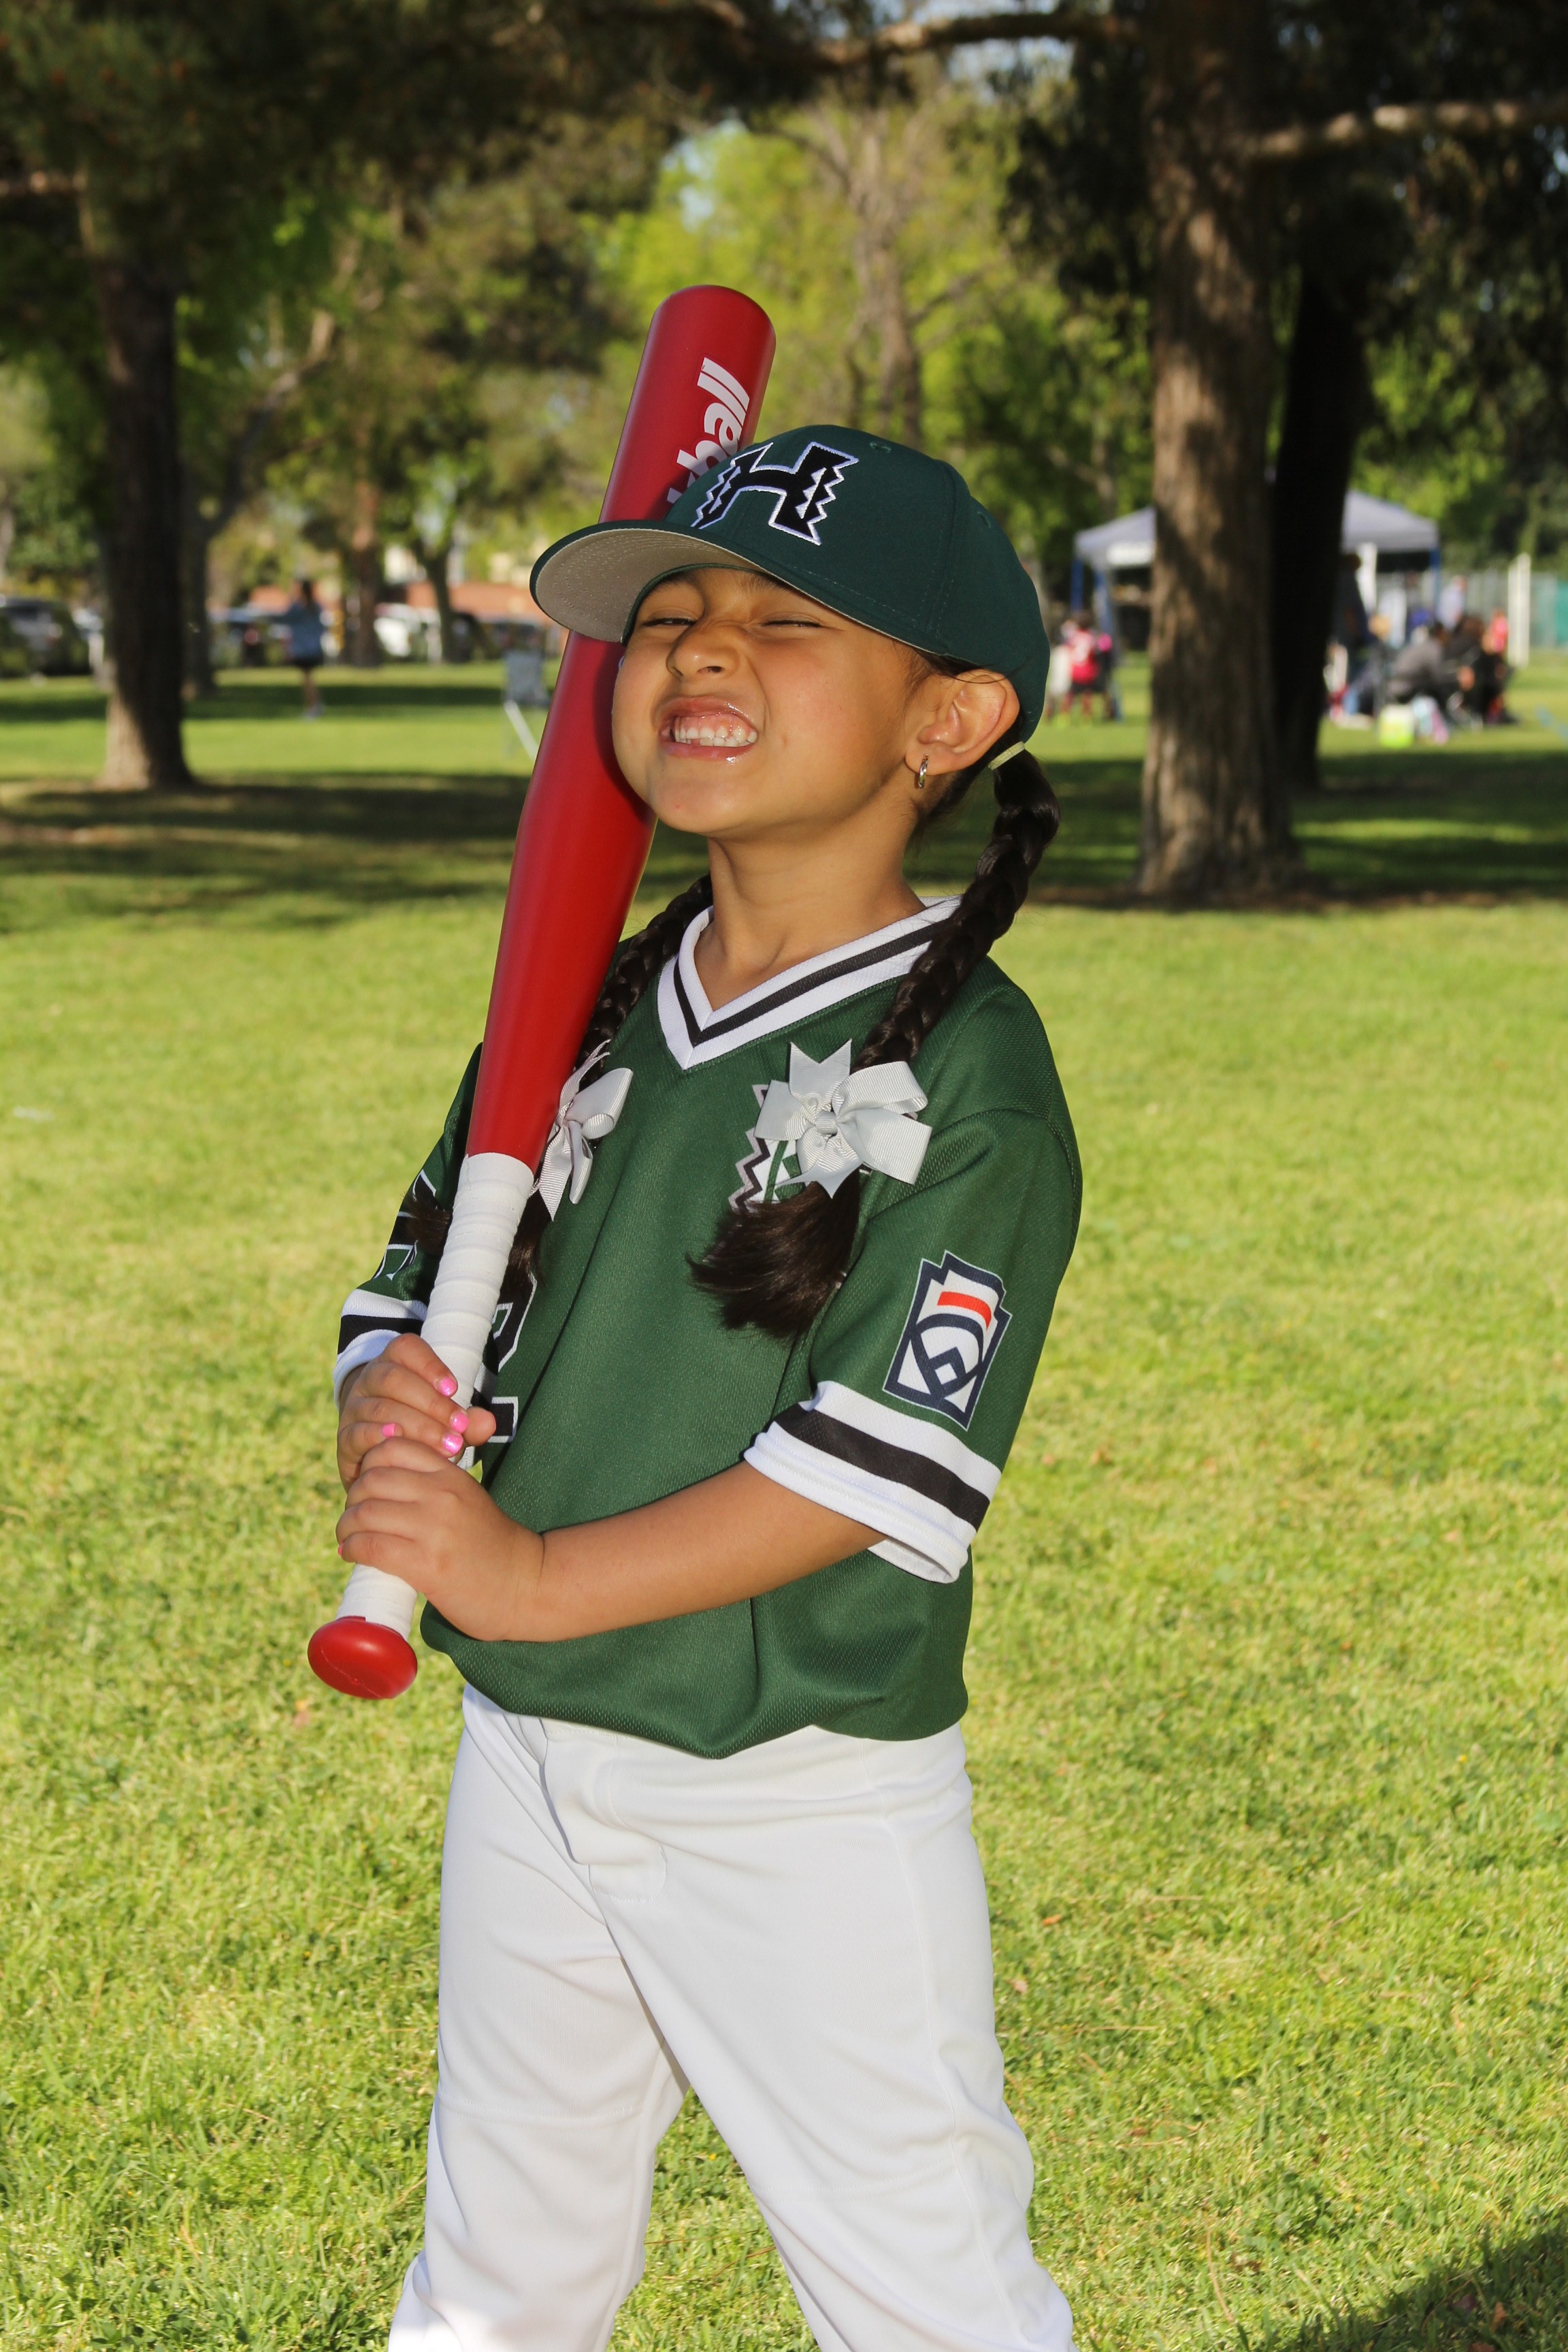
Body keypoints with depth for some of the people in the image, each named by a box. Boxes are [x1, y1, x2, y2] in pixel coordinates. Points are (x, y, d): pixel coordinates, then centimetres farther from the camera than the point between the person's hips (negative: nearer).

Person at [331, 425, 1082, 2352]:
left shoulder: (968, 1068, -15)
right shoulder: (583, 1019, 6)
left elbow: (886, 1458, -22)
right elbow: (414, 1283, 9)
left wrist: (537, 1574, -26)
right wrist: (386, 1419, -14)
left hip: (805, 1797, -6)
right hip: (522, 1758, 6)